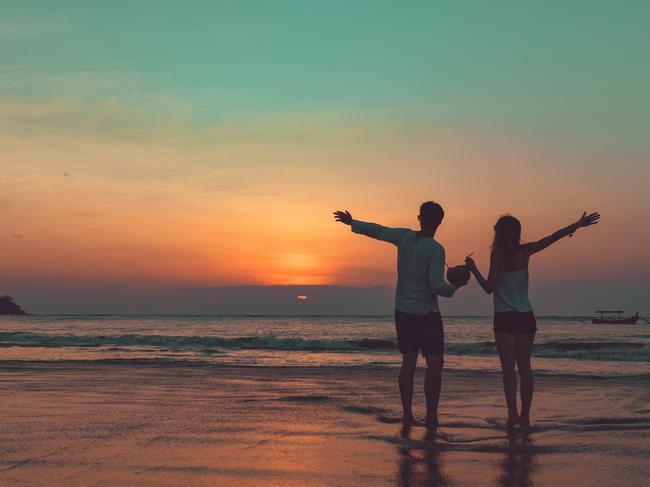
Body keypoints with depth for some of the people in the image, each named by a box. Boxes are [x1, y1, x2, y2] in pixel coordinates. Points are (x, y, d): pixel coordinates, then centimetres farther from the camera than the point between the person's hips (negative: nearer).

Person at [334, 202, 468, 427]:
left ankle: (407, 414, 10)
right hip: (427, 315, -6)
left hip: (403, 312, 6)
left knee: (408, 362, 10)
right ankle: (431, 416, -4)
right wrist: (454, 288, -1)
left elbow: (376, 230, 14)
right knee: (434, 364, -1)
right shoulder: (436, 250, -17)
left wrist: (352, 223, 29)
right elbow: (437, 286, -22)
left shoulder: (404, 236, -1)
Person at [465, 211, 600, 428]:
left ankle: (513, 413, -8)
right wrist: (577, 225, 17)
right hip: (526, 317, 4)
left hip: (505, 318, -4)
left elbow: (489, 287, -12)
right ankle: (525, 415, 11)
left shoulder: (498, 253, -9)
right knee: (524, 366, 9)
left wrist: (473, 269, -1)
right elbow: (553, 238, 10)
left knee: (508, 367, -3)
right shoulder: (525, 251, 3)